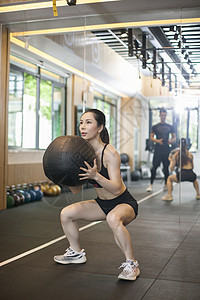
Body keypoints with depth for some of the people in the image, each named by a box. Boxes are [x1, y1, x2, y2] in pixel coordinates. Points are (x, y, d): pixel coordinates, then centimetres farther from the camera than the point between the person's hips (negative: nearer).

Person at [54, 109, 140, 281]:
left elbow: (117, 188, -31)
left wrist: (96, 176, -45)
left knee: (113, 218, -39)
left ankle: (131, 264, -18)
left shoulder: (110, 153, -24)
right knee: (66, 213, -1)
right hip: (102, 203, 7)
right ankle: (77, 253, 23)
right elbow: (76, 190, -1)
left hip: (125, 203, -7)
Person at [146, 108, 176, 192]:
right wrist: (157, 141, -16)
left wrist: (172, 141, -10)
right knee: (154, 167, -6)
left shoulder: (170, 127, 11)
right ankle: (151, 185, 0)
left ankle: (166, 185, 17)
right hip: (158, 149, -2)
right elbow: (151, 137, 3)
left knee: (166, 167, 6)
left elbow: (174, 137, 13)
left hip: (167, 149, 2)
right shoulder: (155, 127, 6)